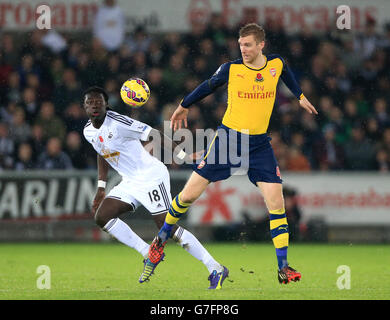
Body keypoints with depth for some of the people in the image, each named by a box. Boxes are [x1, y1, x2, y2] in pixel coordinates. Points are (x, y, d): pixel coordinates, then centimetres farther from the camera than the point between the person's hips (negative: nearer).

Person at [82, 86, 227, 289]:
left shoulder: (118, 123, -19)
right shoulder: (88, 131, 6)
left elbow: (154, 135, -22)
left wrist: (182, 155, -30)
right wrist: (101, 188, 21)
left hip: (151, 176, -8)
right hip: (129, 182, 8)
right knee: (101, 217, -5)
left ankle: (214, 268, -10)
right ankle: (148, 254, 1)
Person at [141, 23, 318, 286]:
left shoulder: (277, 64, -1)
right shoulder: (231, 69, -7)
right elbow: (208, 86, 11)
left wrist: (300, 97, 35)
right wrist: (184, 106, 23)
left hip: (260, 144, 1)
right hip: (228, 137, -1)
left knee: (276, 202, -10)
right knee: (189, 195, -2)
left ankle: (283, 267, -3)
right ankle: (162, 238, 23)